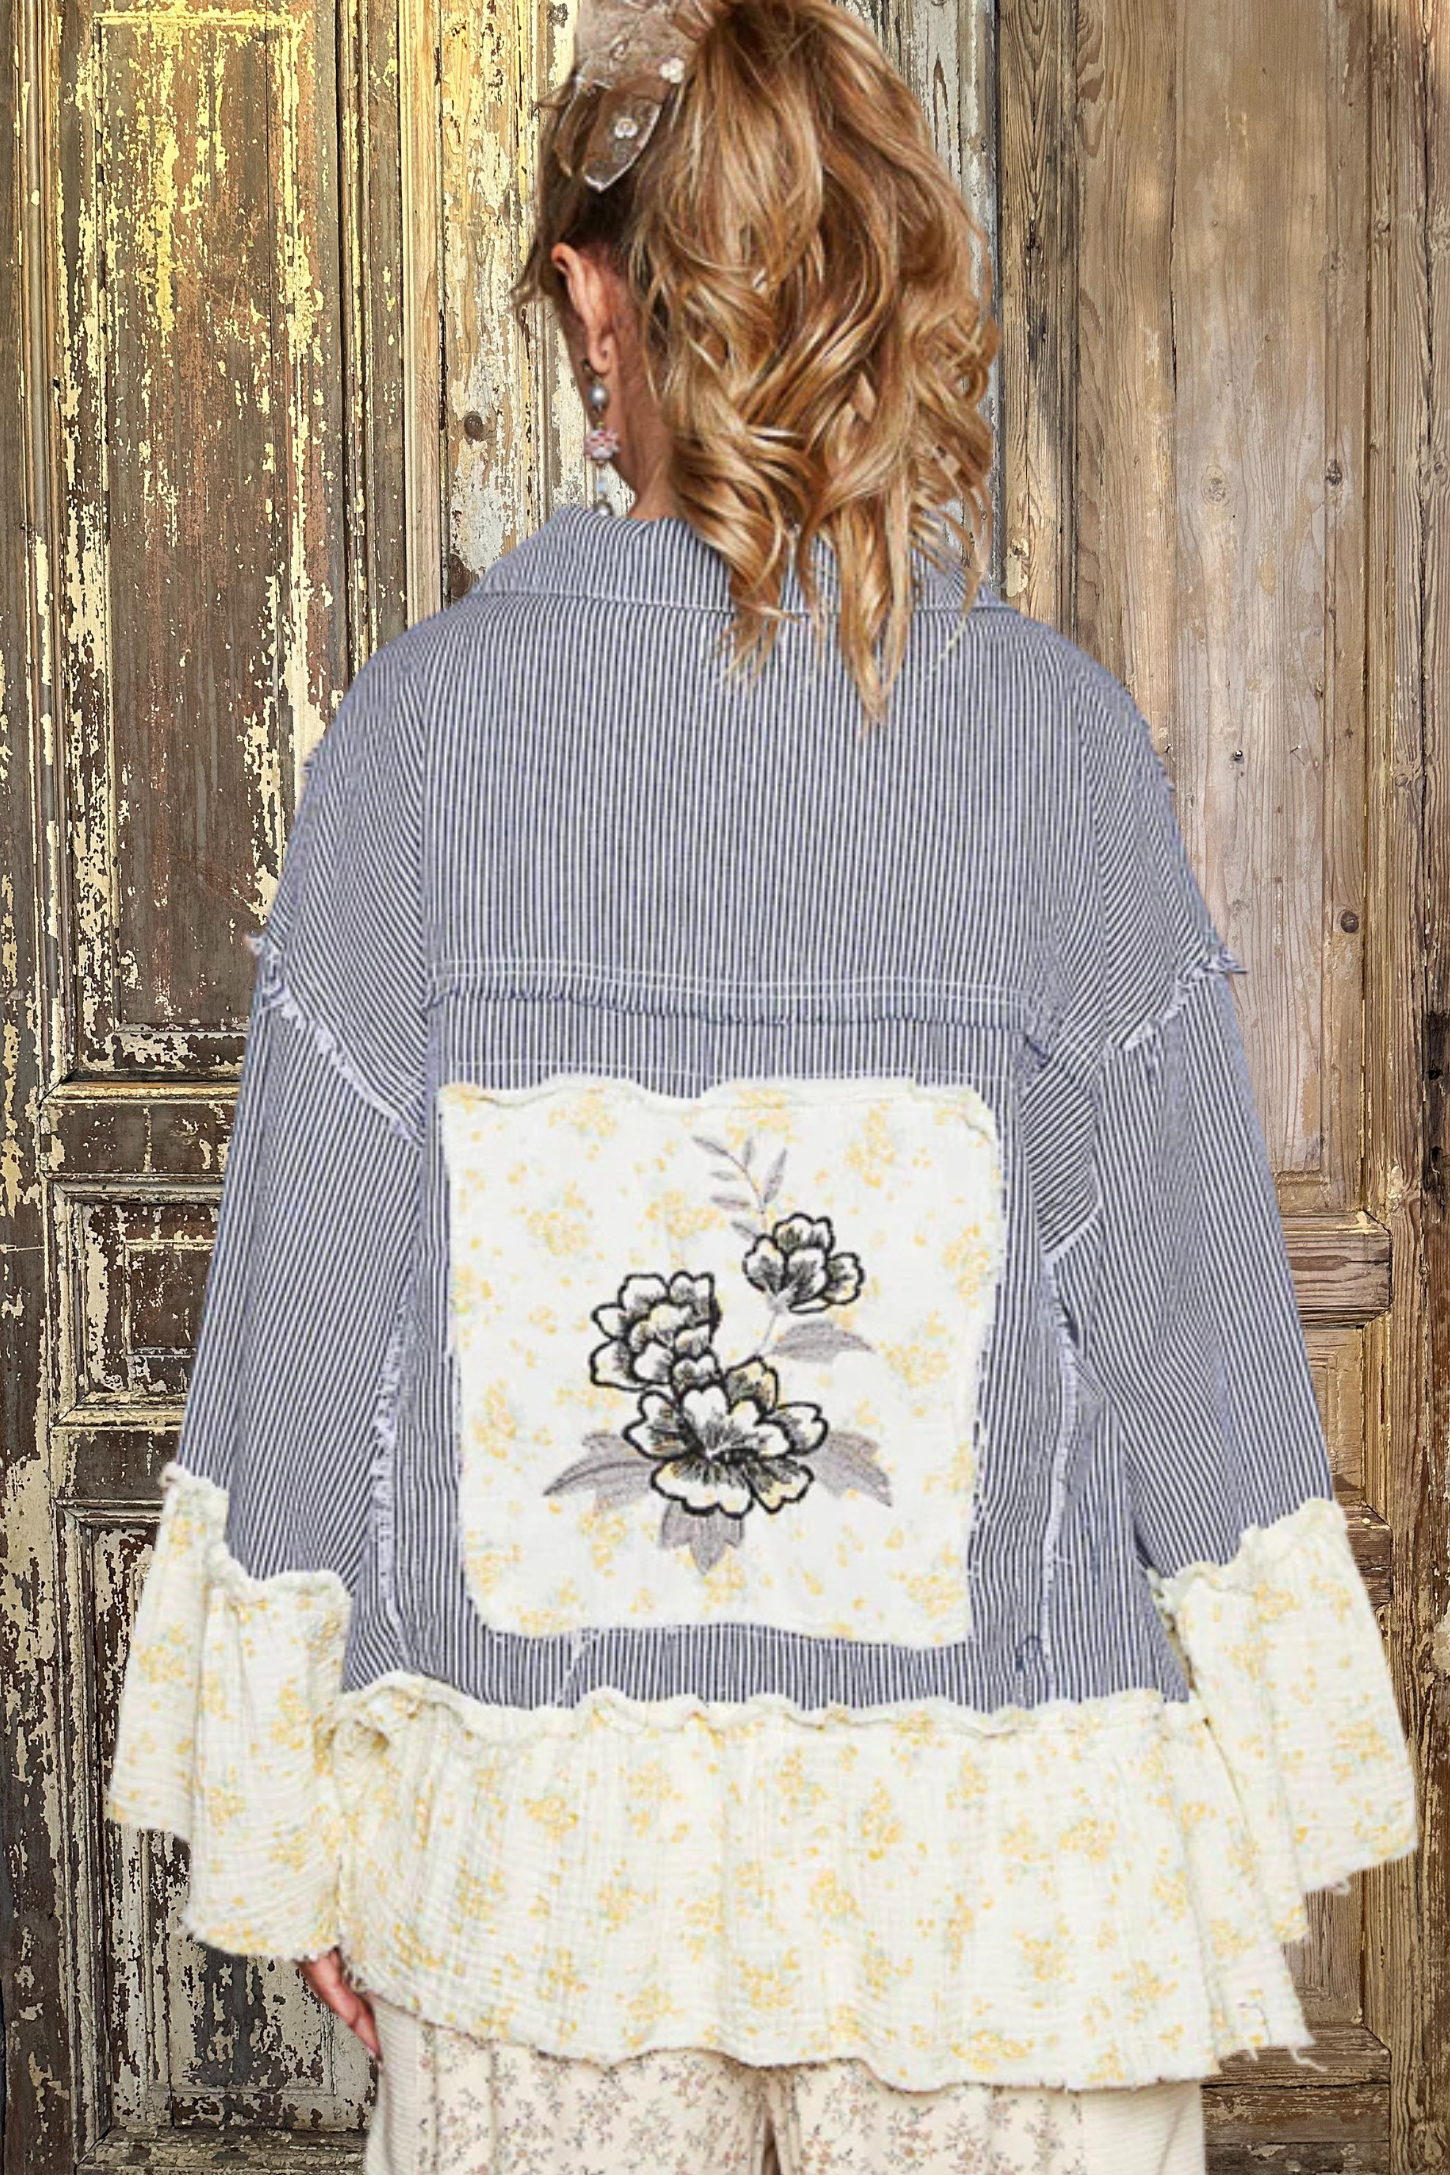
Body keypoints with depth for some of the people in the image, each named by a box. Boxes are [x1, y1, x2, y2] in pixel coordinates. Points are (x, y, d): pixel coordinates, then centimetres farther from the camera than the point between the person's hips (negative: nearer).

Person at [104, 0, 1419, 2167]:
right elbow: (1183, 1292, -4)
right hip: (1001, 1857, 0)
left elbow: (312, 1280, -3)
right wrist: (1261, 1821, 8)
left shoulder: (429, 721, -8)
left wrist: (285, 1813, 9)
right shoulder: (1058, 733, -9)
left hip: (531, 1832, 1)